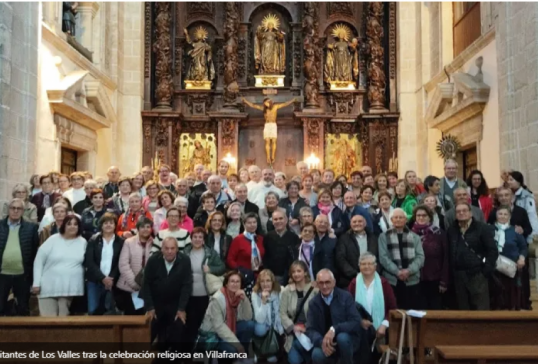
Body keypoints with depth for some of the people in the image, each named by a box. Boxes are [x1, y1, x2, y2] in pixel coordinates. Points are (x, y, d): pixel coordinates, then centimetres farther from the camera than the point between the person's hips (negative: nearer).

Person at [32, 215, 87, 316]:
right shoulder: (53, 240, -2)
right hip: (49, 287, -2)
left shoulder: (83, 242, 4)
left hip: (70, 288, 2)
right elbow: (39, 261, -1)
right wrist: (36, 283, -5)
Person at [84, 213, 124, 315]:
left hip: (112, 281, 0)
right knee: (92, 311, -1)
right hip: (94, 281, 1)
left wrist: (111, 278, -13)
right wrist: (103, 278, -12)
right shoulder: (93, 240, 5)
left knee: (110, 311, -3)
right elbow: (89, 262, -4)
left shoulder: (120, 242, 4)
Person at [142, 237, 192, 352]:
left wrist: (182, 308, -13)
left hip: (176, 304, 0)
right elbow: (146, 284, -7)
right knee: (151, 332, 0)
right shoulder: (153, 260, -11)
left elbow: (187, 285, -11)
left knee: (178, 332, -6)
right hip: (156, 303, 1)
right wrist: (149, 307, -10)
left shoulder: (185, 261, -13)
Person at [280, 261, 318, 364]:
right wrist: (293, 327, -13)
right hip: (293, 331, 2)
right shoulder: (286, 291, 2)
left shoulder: (314, 290, -7)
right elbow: (283, 313, 0)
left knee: (300, 343, -28)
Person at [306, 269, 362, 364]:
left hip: (347, 339, 0)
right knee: (317, 355, -31)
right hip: (325, 341, 1)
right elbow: (310, 329, -3)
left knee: (342, 338, -35)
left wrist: (334, 329, -29)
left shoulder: (345, 297, -7)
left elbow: (356, 322, -15)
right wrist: (321, 341, -25)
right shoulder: (314, 303, 1)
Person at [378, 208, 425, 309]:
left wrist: (409, 270, -14)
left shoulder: (414, 236, 13)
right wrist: (397, 271, -15)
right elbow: (383, 257, -3)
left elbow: (420, 256, 2)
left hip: (412, 280, 2)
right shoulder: (384, 236, 6)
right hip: (392, 280, -2)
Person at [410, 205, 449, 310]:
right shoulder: (411, 234, 0)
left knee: (436, 309, 8)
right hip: (417, 280, 1)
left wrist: (444, 281, -4)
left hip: (435, 280, -1)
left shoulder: (439, 233, -2)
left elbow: (445, 258, -2)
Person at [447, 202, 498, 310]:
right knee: (463, 310, 11)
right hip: (458, 276, 4)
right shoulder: (451, 230, 11)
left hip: (477, 274, -4)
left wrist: (487, 270, -10)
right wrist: (452, 272, 6)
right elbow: (449, 253, 11)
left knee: (482, 310, -3)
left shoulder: (482, 228, -2)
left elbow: (493, 250, -5)